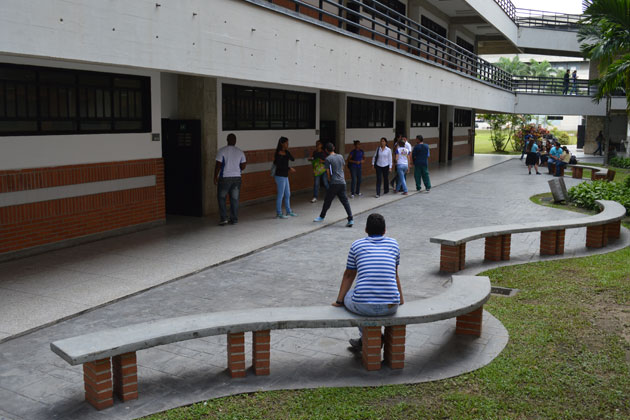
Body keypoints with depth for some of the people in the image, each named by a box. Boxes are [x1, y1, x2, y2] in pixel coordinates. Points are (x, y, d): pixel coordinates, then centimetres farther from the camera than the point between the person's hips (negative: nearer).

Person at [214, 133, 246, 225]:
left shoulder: (222, 151, -8)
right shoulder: (240, 152, 2)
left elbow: (218, 165, -10)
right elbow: (243, 167, 2)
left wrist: (215, 177, -2)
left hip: (224, 178, -3)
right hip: (236, 177, 3)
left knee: (221, 198, 9)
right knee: (234, 199, 9)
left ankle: (223, 218, 3)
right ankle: (234, 219, 12)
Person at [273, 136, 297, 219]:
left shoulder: (286, 152, 7)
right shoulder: (278, 153, -16)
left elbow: (293, 159, -5)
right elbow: (279, 166, -21)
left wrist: (286, 153, -18)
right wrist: (289, 169, -16)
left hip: (285, 176, 8)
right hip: (280, 176, -8)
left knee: (287, 194, 15)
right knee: (280, 195, -3)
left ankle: (288, 211, 26)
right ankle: (279, 214, 5)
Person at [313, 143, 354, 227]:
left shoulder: (328, 159, -7)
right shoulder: (340, 157, 10)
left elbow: (328, 172, -5)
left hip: (334, 183, -5)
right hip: (342, 182, 5)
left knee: (327, 200, 10)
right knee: (345, 201, 3)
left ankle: (322, 217, 23)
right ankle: (351, 220, -6)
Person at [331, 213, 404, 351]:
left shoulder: (357, 245, 8)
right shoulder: (393, 244, 13)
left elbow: (349, 275, 16)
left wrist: (339, 301, 27)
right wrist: (401, 298, 36)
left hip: (364, 306, -2)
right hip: (390, 307, 2)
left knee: (347, 296, 31)